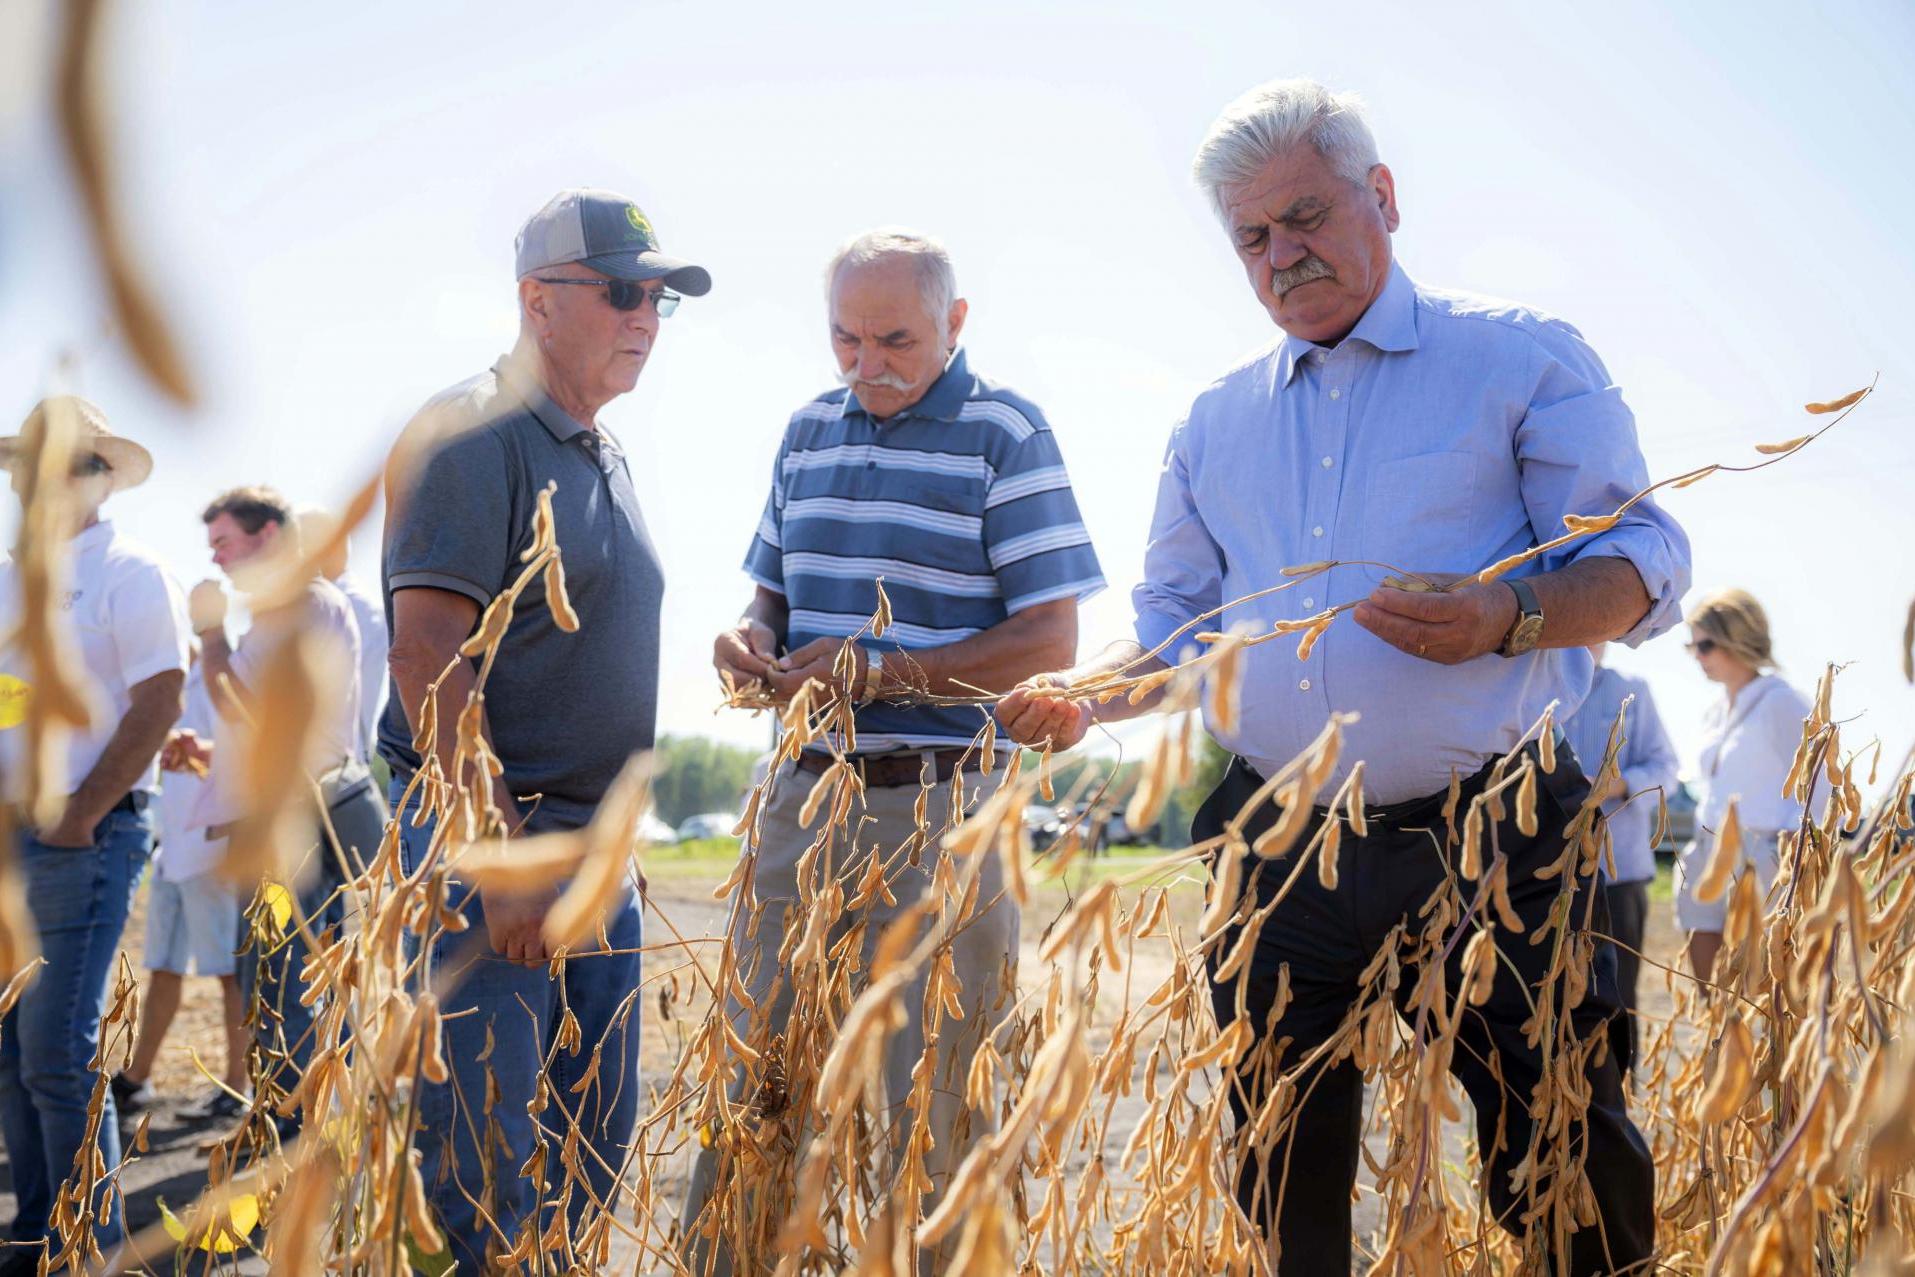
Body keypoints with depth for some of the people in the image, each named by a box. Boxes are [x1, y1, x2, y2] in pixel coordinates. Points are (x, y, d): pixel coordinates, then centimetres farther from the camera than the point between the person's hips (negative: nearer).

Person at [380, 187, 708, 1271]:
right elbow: (427, 654, -19)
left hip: (597, 849, 9)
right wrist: (501, 850, -23)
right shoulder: (475, 437, -11)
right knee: (488, 1150, -6)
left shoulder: (606, 456, 17)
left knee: (598, 1143, 13)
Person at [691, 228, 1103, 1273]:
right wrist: (749, 637, -2)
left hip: (939, 805, -5)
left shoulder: (1006, 435, -6)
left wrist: (883, 673, -19)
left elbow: (1049, 639, -10)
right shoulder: (808, 430, 12)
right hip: (805, 791, 5)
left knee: (931, 1098, 2)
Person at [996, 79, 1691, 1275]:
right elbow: (1178, 627, 20)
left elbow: (1641, 564, -4)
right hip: (1281, 854, 5)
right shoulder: (1217, 422, 15)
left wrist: (1509, 619, -24)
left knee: (1572, 1176, -1)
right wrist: (1088, 695, -1)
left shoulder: (1520, 357, 1)